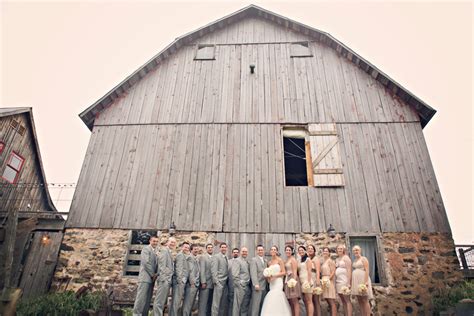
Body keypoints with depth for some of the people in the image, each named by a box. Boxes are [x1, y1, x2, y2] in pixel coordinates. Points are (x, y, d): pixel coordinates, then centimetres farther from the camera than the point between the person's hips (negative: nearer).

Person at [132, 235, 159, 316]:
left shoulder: (155, 252, 20)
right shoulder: (146, 249, -4)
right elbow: (146, 262, -14)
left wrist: (155, 274, 0)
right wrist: (153, 274, -10)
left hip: (152, 278, 8)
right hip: (145, 277, -8)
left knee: (147, 300, 5)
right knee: (141, 298, -9)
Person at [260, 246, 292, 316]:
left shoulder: (280, 260, -4)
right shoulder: (269, 263, 13)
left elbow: (284, 272, -8)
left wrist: (274, 276, -14)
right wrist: (268, 277, -1)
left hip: (278, 282, -5)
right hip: (272, 283, 5)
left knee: (275, 298, -17)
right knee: (273, 299, -1)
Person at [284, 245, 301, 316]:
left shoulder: (293, 259, -4)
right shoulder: (286, 261, 19)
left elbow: (295, 271, -12)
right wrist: (286, 281, 13)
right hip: (287, 281, 8)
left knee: (295, 301, -10)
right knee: (290, 302, 8)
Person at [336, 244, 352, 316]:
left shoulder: (346, 257, -2)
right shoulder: (337, 259, 18)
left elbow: (349, 270, -11)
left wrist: (348, 282, -18)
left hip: (344, 280, -7)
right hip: (338, 281, 7)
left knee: (347, 300, -9)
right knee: (343, 301, 7)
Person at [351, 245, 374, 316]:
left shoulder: (363, 259, -3)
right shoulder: (354, 260, 18)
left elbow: (367, 270, -12)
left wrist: (366, 281, -22)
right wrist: (351, 283, 12)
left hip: (363, 280, -7)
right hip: (356, 281, 7)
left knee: (365, 300, -7)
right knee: (360, 301, 6)